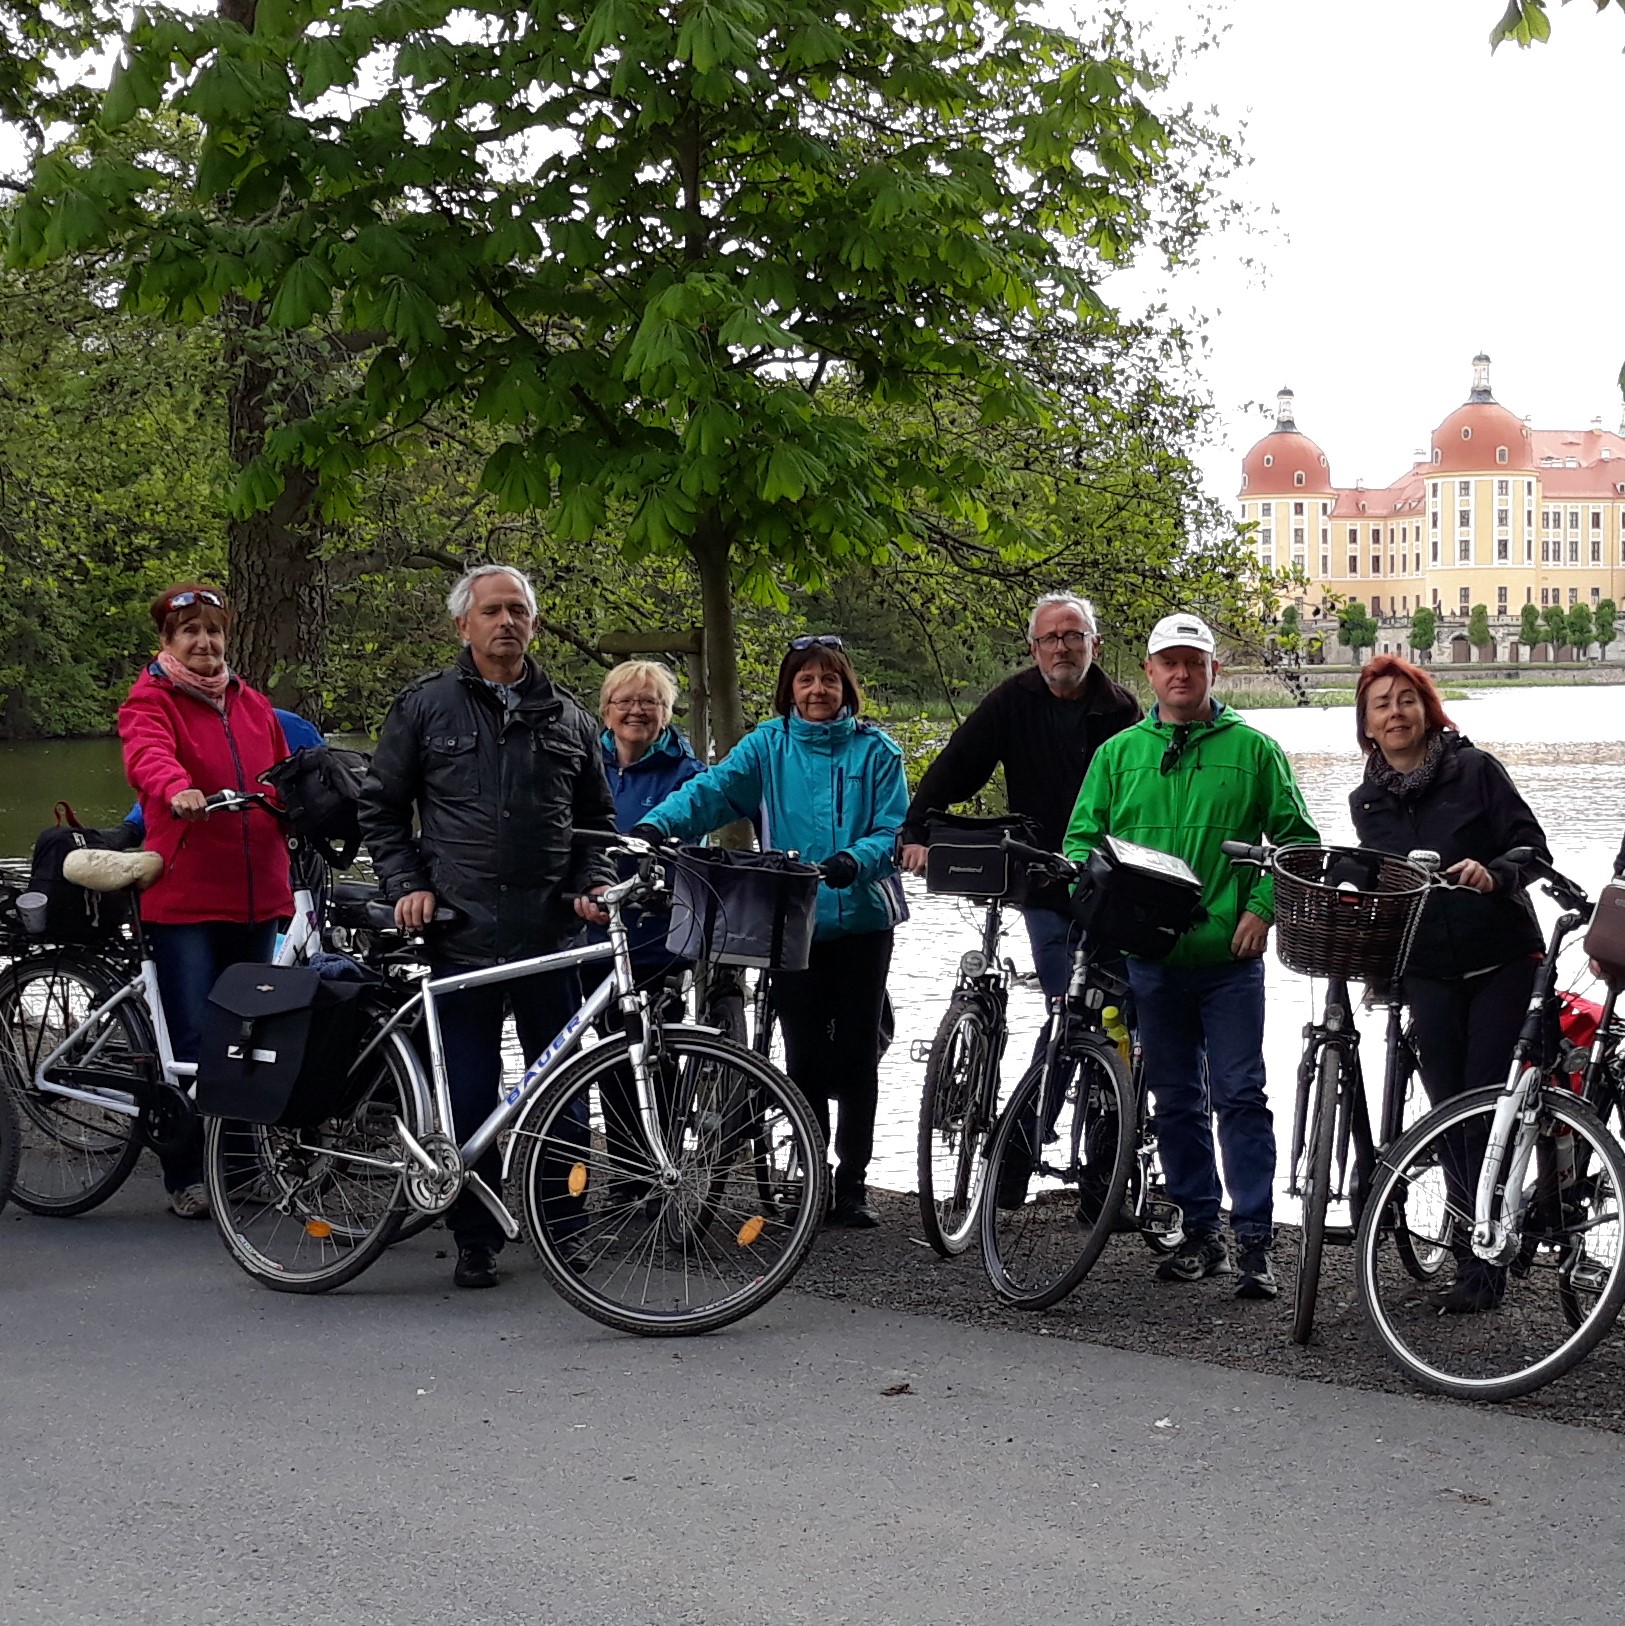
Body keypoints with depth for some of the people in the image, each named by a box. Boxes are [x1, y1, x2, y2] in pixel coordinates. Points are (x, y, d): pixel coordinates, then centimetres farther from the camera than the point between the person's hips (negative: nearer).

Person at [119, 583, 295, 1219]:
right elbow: (148, 756, -25)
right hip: (184, 897, -6)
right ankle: (185, 1178, 5)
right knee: (193, 1041, -6)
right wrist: (177, 791, -45)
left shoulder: (253, 705, 17)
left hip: (255, 897, 6)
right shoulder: (150, 703, -3)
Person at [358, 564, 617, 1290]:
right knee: (469, 1093, 1)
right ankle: (475, 1241, 11)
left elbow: (597, 816, 21)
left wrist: (593, 883, 4)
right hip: (462, 931, -2)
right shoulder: (424, 706, 6)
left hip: (551, 930, 2)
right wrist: (406, 885, -3)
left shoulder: (567, 717, 13)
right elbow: (380, 806, 9)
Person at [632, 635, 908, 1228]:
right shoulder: (768, 746, 2)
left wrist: (853, 861, -24)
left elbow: (893, 829, -3)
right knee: (805, 1056, 4)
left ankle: (852, 1182, 16)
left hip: (861, 920, 0)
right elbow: (711, 790, -11)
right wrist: (655, 825, -28)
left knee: (857, 1056, 5)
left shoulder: (876, 751, 2)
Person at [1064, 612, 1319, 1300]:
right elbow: (1082, 838, 11)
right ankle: (1202, 1232, 18)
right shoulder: (1118, 754, 10)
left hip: (1229, 957, -3)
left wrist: (1263, 907, -8)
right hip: (1150, 957, 3)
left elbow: (1296, 837, 4)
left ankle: (1254, 1242, -3)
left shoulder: (1252, 750, 3)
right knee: (1177, 1102, 9)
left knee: (1240, 1096, -5)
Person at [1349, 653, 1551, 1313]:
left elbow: (1533, 850, -5)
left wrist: (1493, 873, -24)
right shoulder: (1366, 801, 9)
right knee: (1448, 1109, -1)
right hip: (1428, 972, 4)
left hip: (1500, 961, -4)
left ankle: (1483, 1262, -3)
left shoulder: (1475, 769, -3)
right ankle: (1480, 1249, 10)